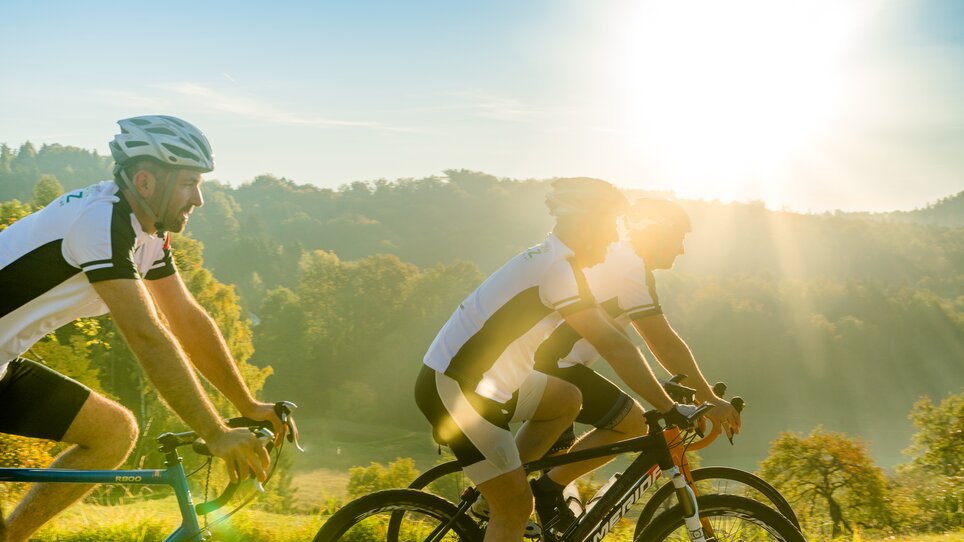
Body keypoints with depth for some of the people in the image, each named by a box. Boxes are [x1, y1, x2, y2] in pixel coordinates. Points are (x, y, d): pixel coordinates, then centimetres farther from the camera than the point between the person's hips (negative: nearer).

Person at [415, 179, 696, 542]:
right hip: (452, 389, -10)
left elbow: (606, 339, 20)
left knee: (567, 399, 17)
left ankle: (498, 490, 19)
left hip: (476, 378, 10)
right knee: (516, 508, -3)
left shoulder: (548, 260, 12)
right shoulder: (558, 268, -19)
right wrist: (670, 408, -18)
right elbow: (612, 345, -22)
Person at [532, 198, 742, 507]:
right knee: (632, 422, -7)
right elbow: (666, 344, -14)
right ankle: (549, 489, -6)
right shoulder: (632, 269, -12)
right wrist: (710, 400, -7)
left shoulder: (618, 259, 20)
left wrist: (698, 393, 21)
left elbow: (659, 342, 23)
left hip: (536, 359, 10)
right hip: (554, 365, -10)